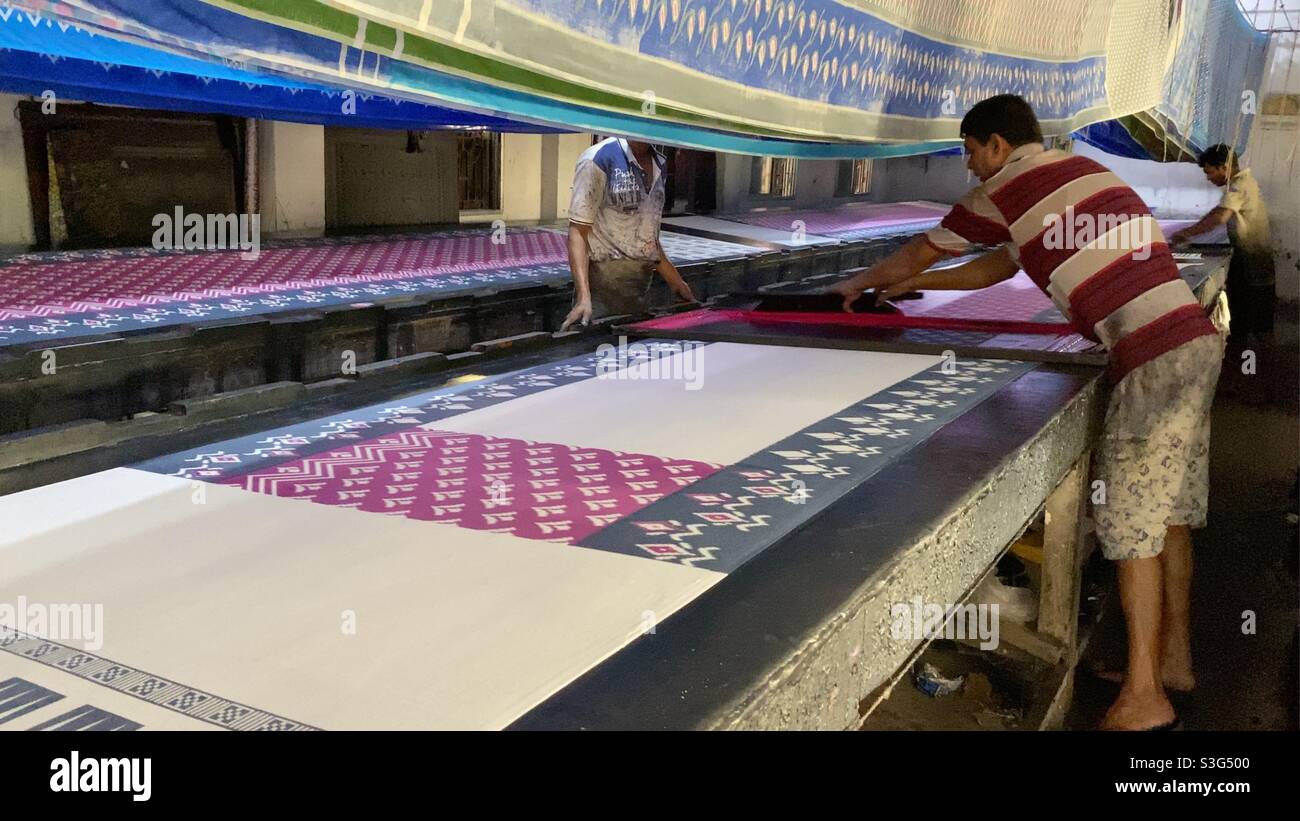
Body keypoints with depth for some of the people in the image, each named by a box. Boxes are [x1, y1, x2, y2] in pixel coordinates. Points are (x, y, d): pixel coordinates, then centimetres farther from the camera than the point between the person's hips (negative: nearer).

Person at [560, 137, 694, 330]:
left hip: (642, 290, 6)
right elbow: (578, 231, -12)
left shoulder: (660, 164, 12)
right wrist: (583, 297, -24)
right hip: (603, 289, -6)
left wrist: (676, 282, 20)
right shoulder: (598, 158, -9)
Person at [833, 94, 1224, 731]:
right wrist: (912, 285, 35)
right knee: (1168, 511, 15)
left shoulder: (1000, 191, -4)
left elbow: (920, 253, 11)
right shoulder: (1082, 171, 21)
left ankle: (1144, 698, 3)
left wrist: (861, 284, 30)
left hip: (1154, 358, -9)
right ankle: (1173, 659, 26)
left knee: (1131, 521, -3)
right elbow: (1001, 266, 29)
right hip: (1194, 339, 9)